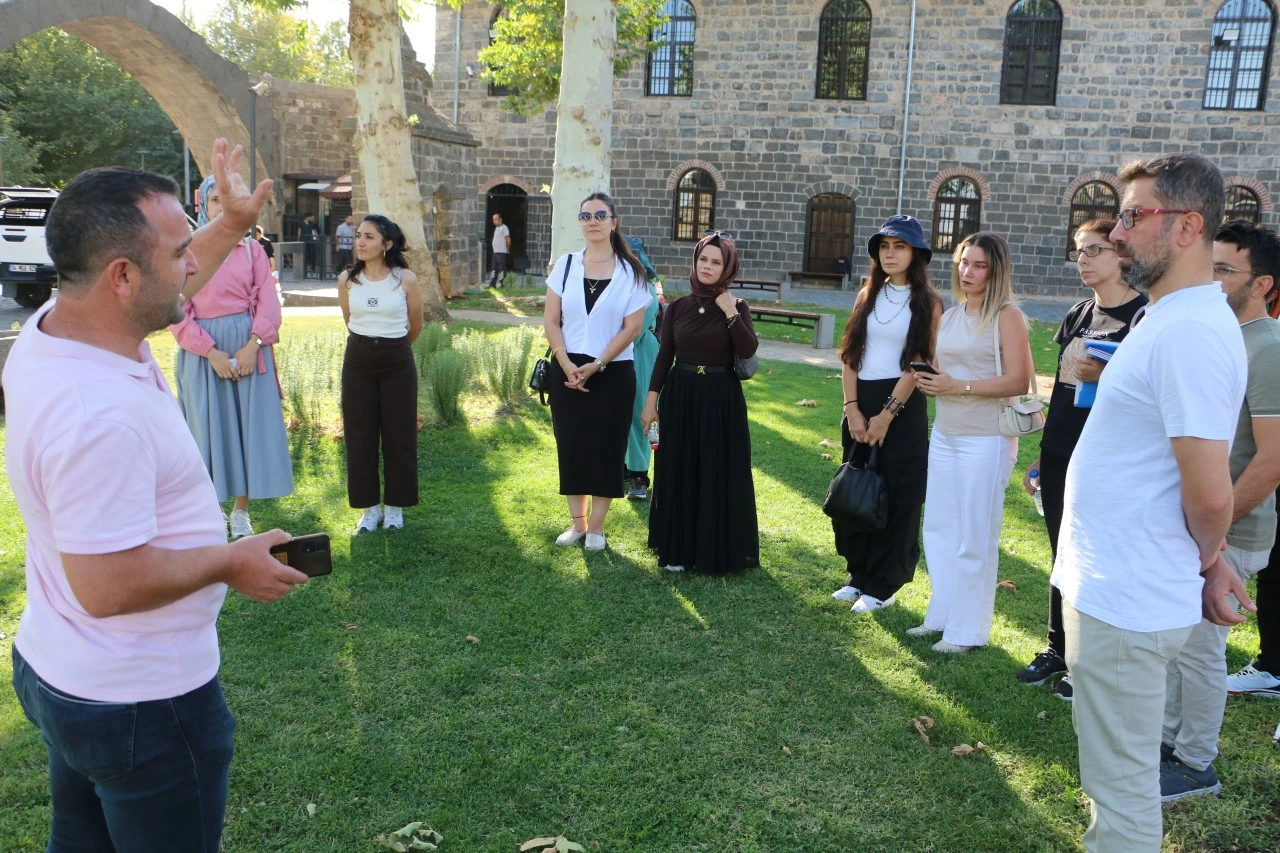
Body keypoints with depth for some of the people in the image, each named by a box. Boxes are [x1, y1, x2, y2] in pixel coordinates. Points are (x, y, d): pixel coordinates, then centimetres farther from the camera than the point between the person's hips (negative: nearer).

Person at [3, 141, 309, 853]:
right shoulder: (101, 414, -34)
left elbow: (159, 297, 16)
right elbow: (106, 586, -32)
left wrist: (232, 225, 16)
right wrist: (232, 562, -19)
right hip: (140, 705, -9)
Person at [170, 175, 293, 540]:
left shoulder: (252, 249, 6)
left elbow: (268, 303, 1)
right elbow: (178, 311, -4)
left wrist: (252, 346, -13)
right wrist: (211, 352, -14)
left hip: (249, 347, 2)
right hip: (203, 351, -1)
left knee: (251, 428, 3)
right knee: (208, 429, 4)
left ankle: (241, 512, 15)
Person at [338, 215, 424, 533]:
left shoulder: (406, 279, -7)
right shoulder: (347, 279, -1)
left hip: (397, 362, -2)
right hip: (358, 362, 2)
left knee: (398, 435, 4)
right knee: (360, 436, 5)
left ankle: (395, 506, 19)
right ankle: (369, 506, 19)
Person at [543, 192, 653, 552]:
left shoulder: (630, 271, -3)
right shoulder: (565, 265, 3)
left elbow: (632, 327, -7)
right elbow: (550, 321, 1)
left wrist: (596, 365, -14)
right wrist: (567, 365, -11)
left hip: (612, 373, -2)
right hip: (567, 371, 2)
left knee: (606, 448, 3)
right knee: (571, 445, 7)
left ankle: (596, 526, 16)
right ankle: (577, 522, 21)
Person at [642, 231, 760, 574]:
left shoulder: (737, 307, -2)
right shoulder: (678, 307, 4)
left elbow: (747, 350, -16)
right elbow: (664, 356, 5)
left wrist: (730, 312, -18)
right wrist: (651, 400, 2)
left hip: (721, 398, -2)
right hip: (680, 396, 2)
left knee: (719, 476, 3)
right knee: (678, 474, 7)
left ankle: (717, 551, 16)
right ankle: (678, 549, 20)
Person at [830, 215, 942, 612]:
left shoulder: (927, 303, -4)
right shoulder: (868, 295, 9)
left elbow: (918, 364, -10)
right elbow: (850, 354, 4)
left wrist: (886, 414, -14)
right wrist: (853, 408, -6)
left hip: (902, 405, -5)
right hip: (859, 402, 5)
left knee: (897, 497, 2)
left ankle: (882, 585, 11)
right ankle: (859, 574, 23)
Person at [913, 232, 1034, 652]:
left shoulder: (1007, 316, -9)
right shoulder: (949, 316, 12)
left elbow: (1018, 382, -16)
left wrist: (959, 387, -19)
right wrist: (927, 380, 1)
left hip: (986, 439, -7)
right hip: (944, 435, 7)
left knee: (975, 538, 1)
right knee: (938, 529, 12)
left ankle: (968, 630, 12)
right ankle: (942, 614, 26)